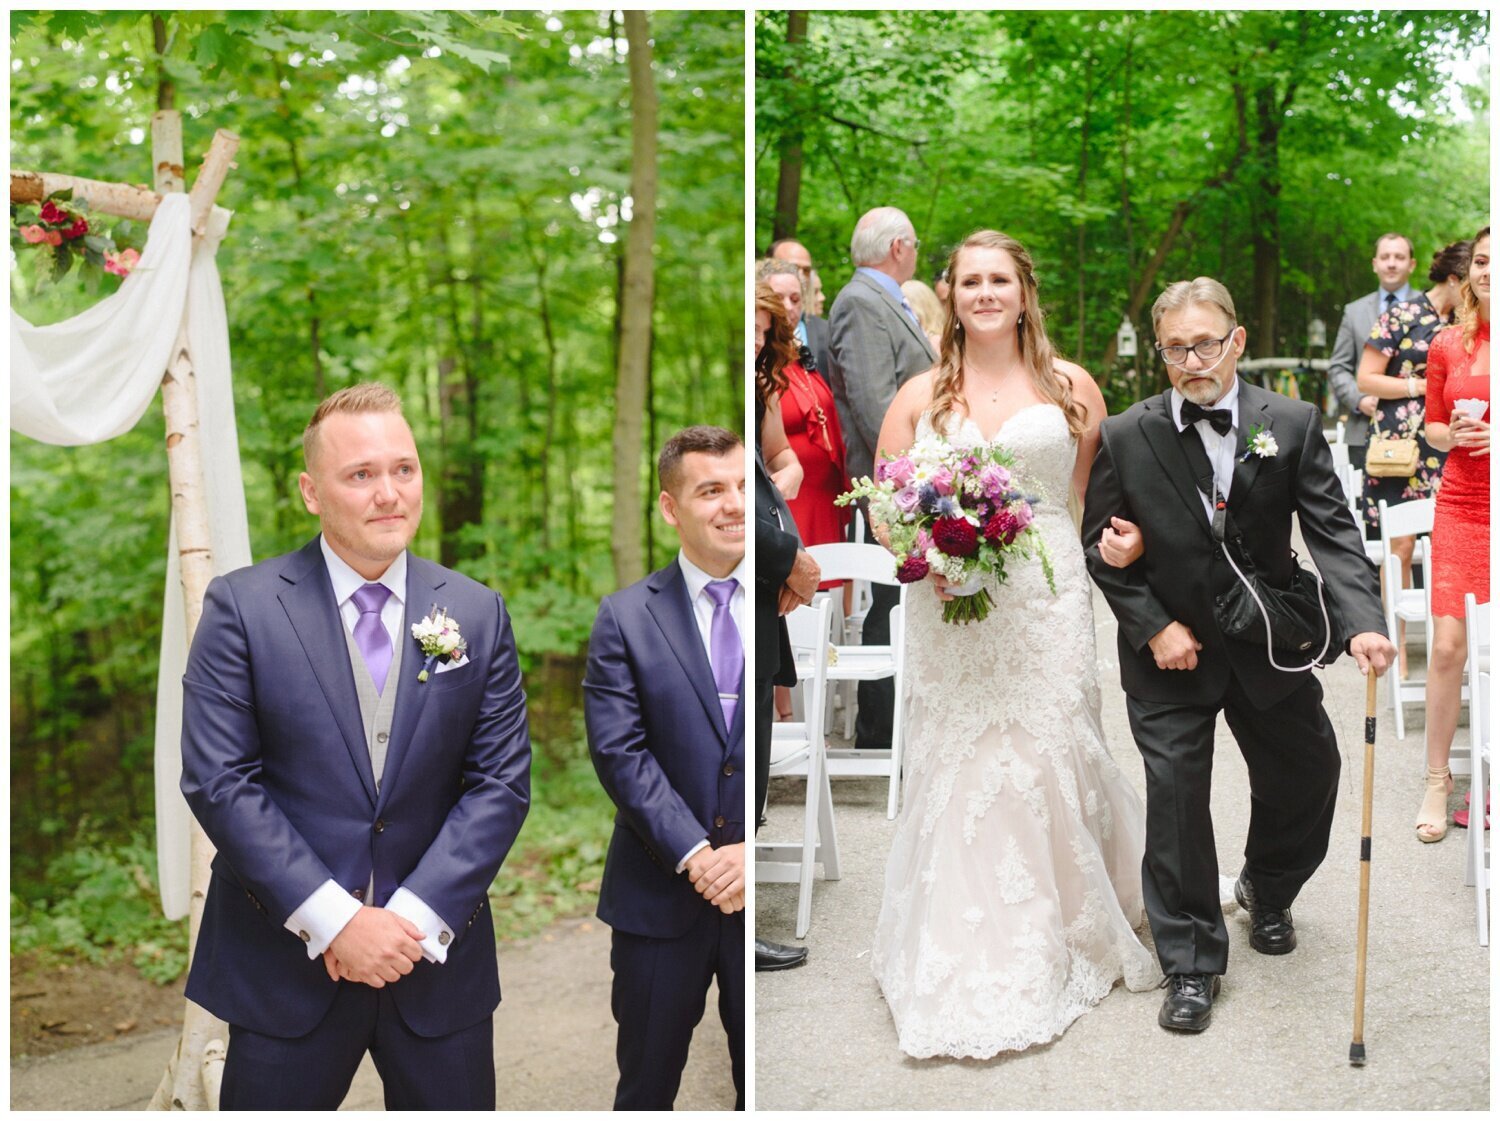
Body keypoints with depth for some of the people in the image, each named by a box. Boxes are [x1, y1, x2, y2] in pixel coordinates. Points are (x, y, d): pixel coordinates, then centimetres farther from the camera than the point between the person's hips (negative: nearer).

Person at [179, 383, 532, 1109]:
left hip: (438, 957, 2)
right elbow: (220, 781, -10)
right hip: (286, 963, -2)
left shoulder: (478, 613, 2)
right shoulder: (242, 606, -5)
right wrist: (334, 920, -15)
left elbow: (501, 781, -1)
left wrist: (415, 918, -12)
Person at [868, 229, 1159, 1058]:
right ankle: (962, 969, 12)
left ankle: (1064, 942, 19)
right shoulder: (919, 396, 10)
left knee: (1049, 764, 0)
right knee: (955, 774, 0)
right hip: (948, 610, 1)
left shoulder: (1071, 387, 9)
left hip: (1048, 606, 0)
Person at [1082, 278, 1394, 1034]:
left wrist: (1361, 623, -26)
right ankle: (1190, 965, 16)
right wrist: (1152, 627, -12)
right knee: (1176, 800, 0)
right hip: (1170, 651, -2)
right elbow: (1100, 547, -3)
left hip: (1269, 645, 2)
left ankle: (1266, 890, 46)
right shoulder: (1124, 439, -9)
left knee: (1306, 774, 14)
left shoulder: (1292, 425, -7)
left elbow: (1332, 533, -11)